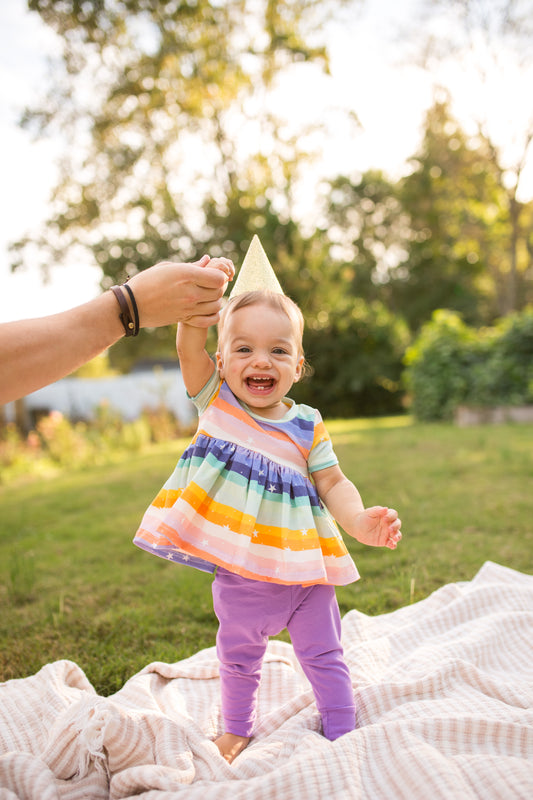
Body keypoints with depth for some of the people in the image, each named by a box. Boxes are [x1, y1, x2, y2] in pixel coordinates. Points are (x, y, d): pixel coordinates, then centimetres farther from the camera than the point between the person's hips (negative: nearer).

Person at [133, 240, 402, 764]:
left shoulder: (306, 426, -7)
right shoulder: (217, 403, -7)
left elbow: (333, 484, -6)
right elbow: (190, 347, -21)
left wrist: (360, 521, -25)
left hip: (302, 569, -1)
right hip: (236, 572, 1)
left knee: (323, 657, 14)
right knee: (238, 658, 23)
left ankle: (342, 736, 34)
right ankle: (237, 728, 46)